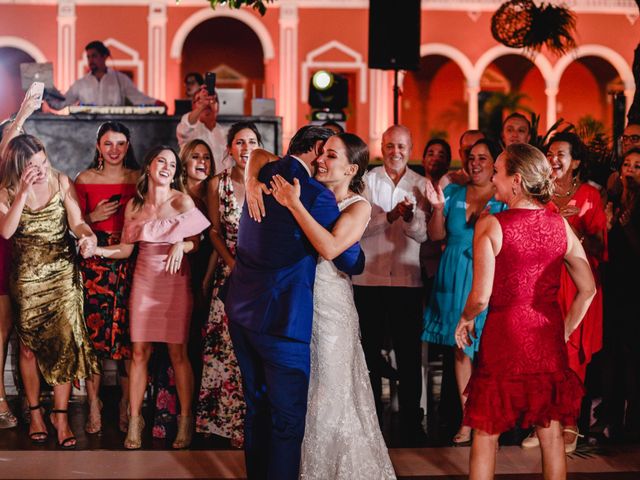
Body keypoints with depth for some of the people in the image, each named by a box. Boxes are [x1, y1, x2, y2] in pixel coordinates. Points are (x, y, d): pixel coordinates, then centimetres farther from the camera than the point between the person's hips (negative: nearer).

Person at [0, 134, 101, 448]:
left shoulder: (61, 182, -4)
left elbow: (76, 221, -7)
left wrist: (88, 236, -30)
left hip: (62, 272, 0)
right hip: (26, 277, 0)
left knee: (66, 340, -6)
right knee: (29, 345, 8)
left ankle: (60, 414, 4)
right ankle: (34, 411, 23)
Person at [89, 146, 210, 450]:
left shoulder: (182, 202, -4)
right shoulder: (134, 205, 6)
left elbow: (197, 242, -1)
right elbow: (125, 249, 8)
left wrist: (181, 245, -21)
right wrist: (96, 250, -7)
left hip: (175, 282, -3)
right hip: (143, 281, 3)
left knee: (177, 352, -1)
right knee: (139, 352, 2)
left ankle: (185, 419, 10)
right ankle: (135, 419, 9)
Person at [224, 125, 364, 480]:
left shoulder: (263, 175, 7)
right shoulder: (316, 195, -15)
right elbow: (351, 261, -9)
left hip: (241, 309, 8)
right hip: (281, 318, -8)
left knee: (257, 407, 21)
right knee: (287, 417, 0)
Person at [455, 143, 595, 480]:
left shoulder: (491, 225, -11)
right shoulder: (561, 225, 1)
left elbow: (480, 296, -15)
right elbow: (588, 289, 5)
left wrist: (465, 319, 5)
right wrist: (565, 331, 16)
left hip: (504, 336, -4)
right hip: (549, 336, 4)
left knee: (486, 433, 10)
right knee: (551, 433, 12)